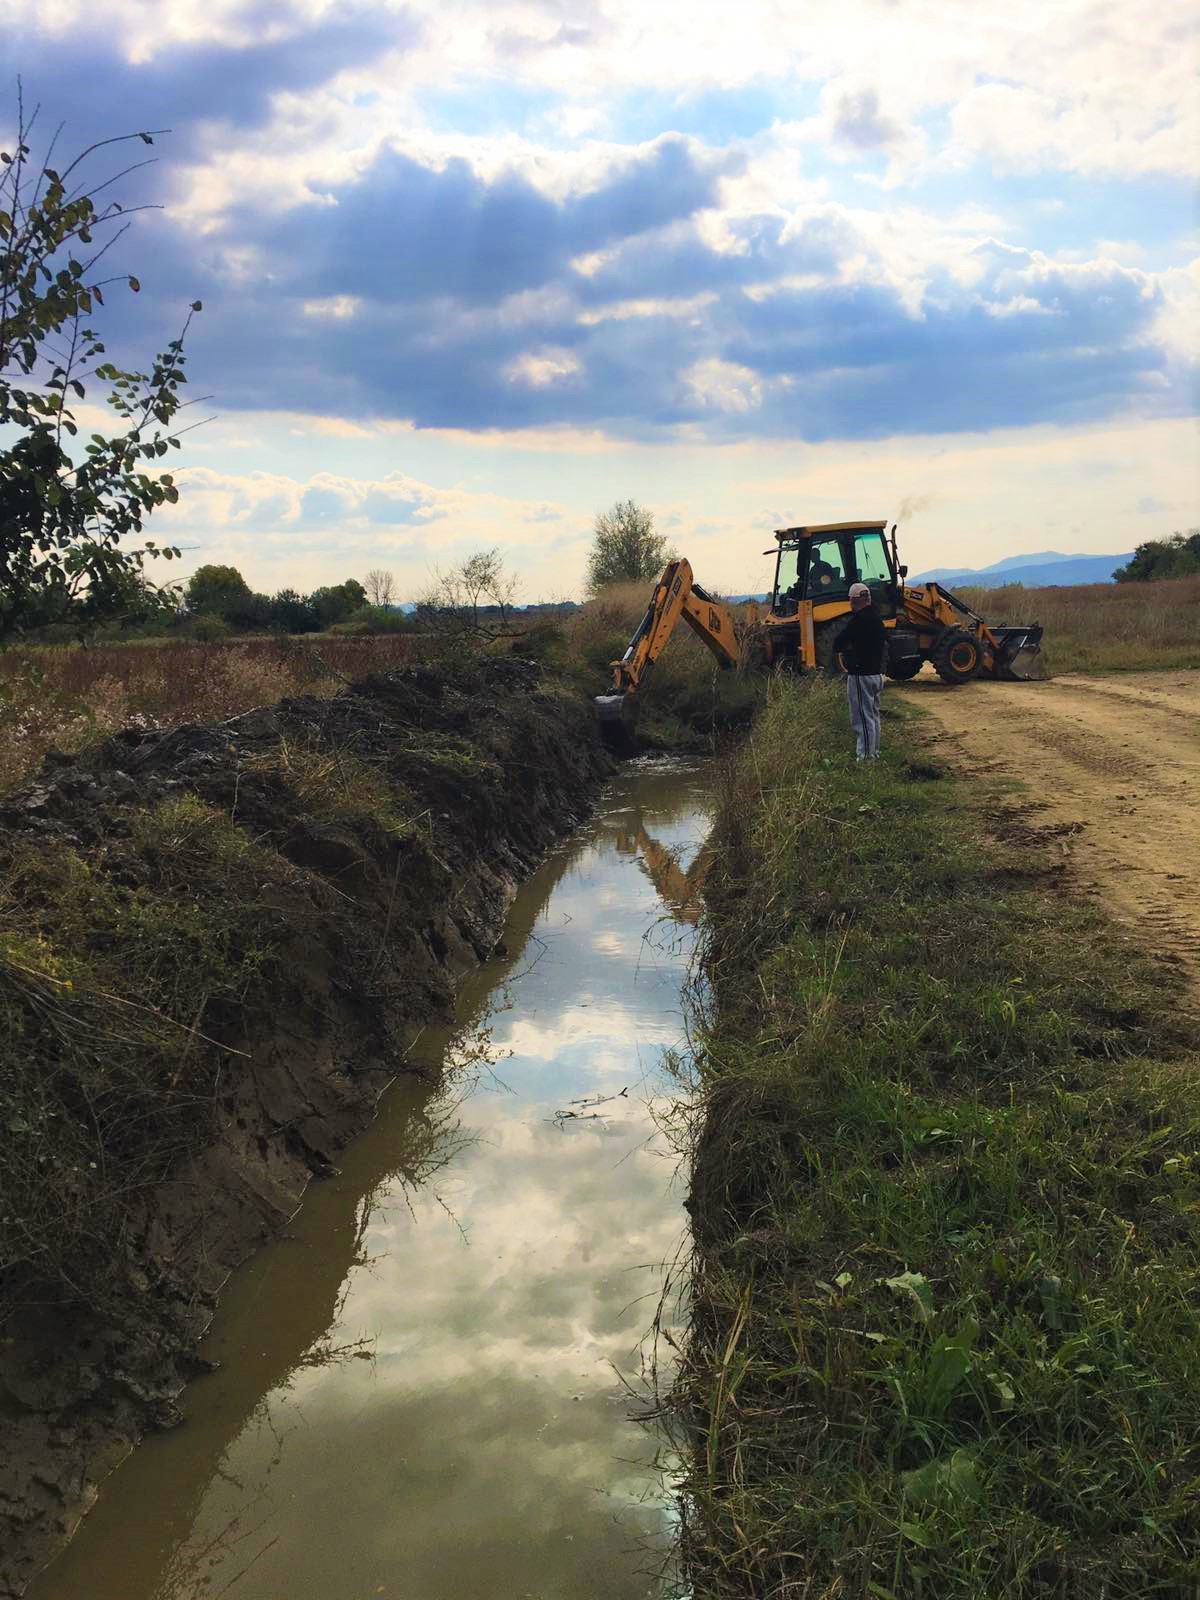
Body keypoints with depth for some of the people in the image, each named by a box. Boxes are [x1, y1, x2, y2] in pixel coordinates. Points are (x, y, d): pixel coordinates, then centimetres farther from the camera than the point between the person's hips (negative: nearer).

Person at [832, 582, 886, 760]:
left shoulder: (858, 620, -18)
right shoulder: (877, 618, 10)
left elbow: (837, 645, -18)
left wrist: (845, 649, 5)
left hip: (860, 675, -9)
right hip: (877, 672, 9)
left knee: (862, 718, -6)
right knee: (873, 715, 17)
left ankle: (866, 756, -5)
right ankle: (874, 753, 25)